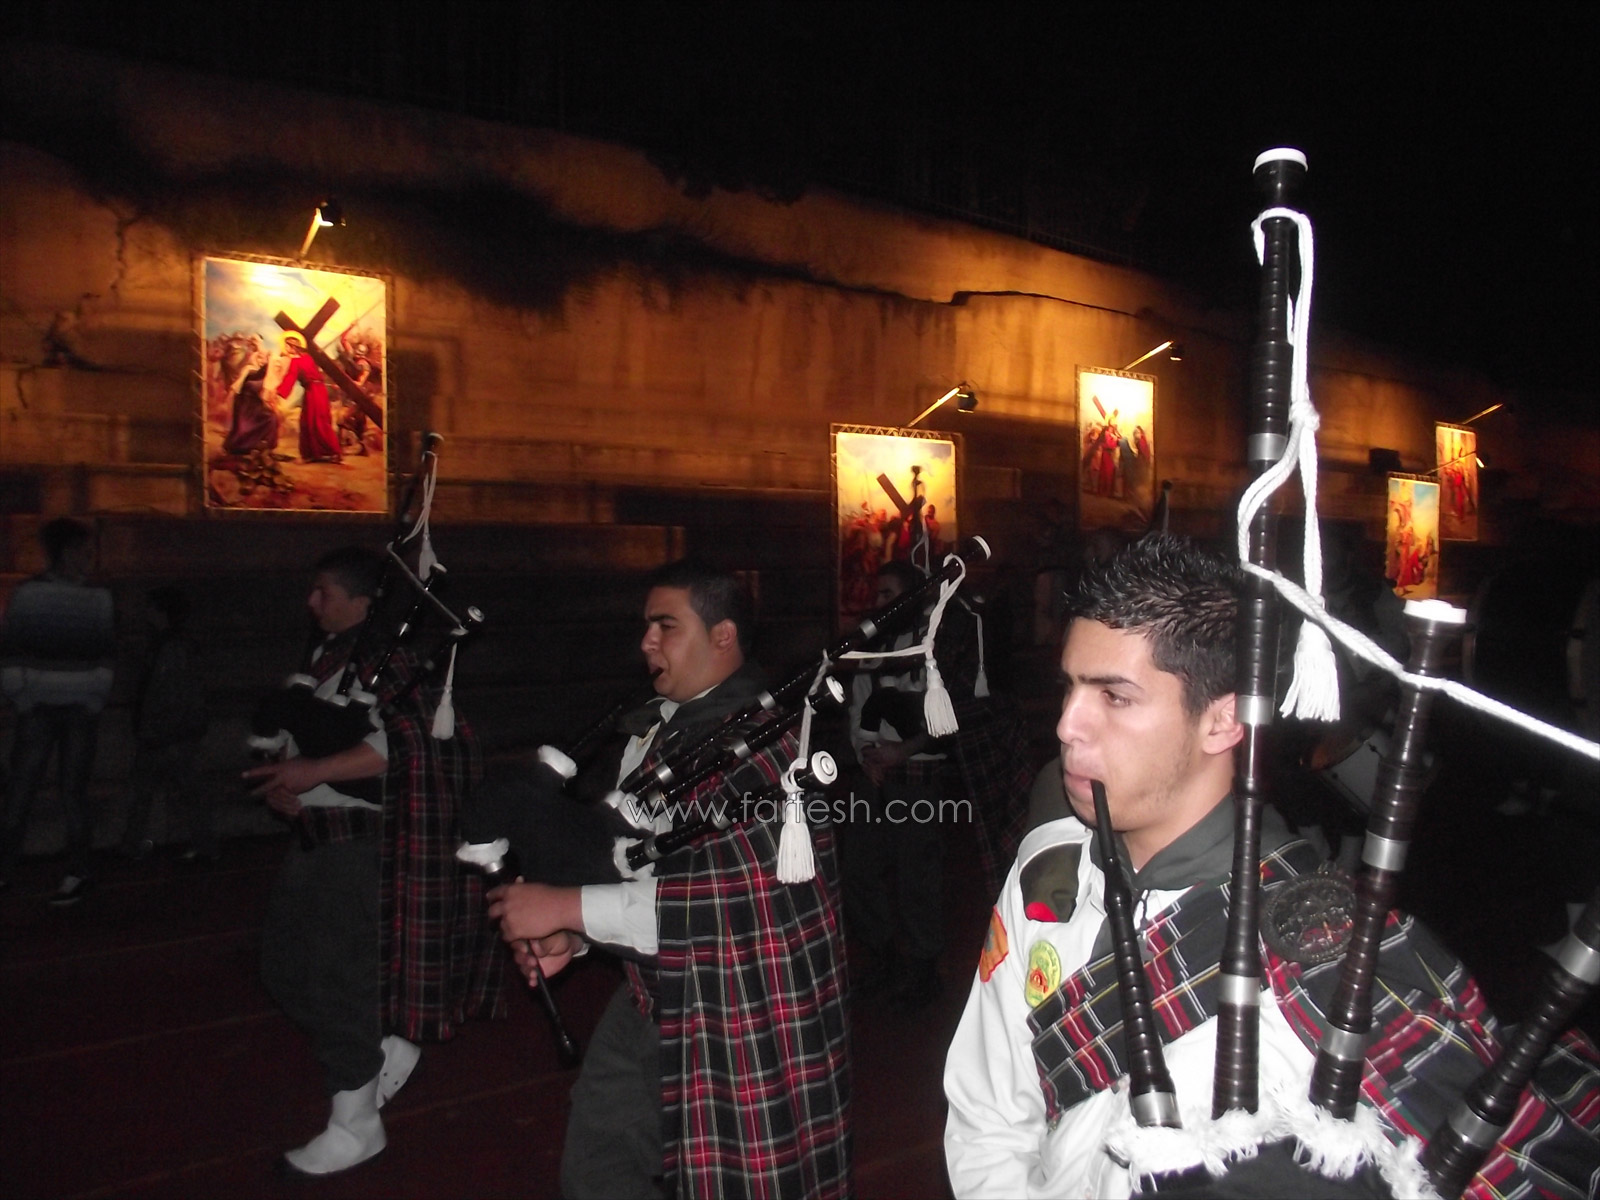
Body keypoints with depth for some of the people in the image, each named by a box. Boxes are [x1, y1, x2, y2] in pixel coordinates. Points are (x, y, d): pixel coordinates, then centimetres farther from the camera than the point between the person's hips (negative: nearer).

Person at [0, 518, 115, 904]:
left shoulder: (99, 598, 5)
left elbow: (106, 655, 8)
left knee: (73, 788, 3)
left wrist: (96, 698, 2)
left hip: (81, 709, 1)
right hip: (38, 706, -1)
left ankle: (77, 873, 7)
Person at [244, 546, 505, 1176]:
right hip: (318, 834, 10)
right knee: (284, 963, 16)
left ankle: (356, 1124, 14)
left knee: (339, 975, -3)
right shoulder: (325, 653, 12)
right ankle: (385, 1050, 31)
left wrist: (314, 770, -27)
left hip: (362, 840, -10)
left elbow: (405, 743, -27)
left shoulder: (387, 657, -15)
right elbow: (299, 729, 21)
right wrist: (278, 777, 1)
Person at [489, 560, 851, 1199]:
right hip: (651, 997, 8)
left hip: (743, 1015, -8)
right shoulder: (649, 729, 6)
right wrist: (571, 933, -1)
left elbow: (723, 893, -28)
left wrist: (569, 907, -23)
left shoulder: (764, 741, -21)